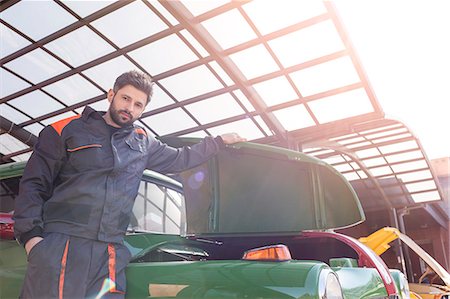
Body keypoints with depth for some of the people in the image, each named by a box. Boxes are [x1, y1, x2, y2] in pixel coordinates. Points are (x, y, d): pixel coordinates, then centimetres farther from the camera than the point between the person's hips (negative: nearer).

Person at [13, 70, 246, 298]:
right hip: (60, 245, -3)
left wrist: (220, 141, 35)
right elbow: (34, 184, 5)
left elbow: (179, 159, 33)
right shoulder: (67, 130, 7)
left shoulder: (142, 142, 19)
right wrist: (30, 234, -7)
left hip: (110, 254, 4)